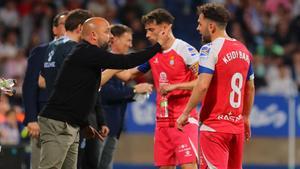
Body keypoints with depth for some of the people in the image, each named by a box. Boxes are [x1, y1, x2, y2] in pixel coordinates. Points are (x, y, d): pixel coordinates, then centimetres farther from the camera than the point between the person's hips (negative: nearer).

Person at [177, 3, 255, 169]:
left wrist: (185, 113, -12)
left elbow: (202, 86, -20)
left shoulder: (210, 49, -11)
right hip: (237, 125, 7)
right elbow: (250, 88, 20)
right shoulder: (243, 50, 12)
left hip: (214, 125, -7)